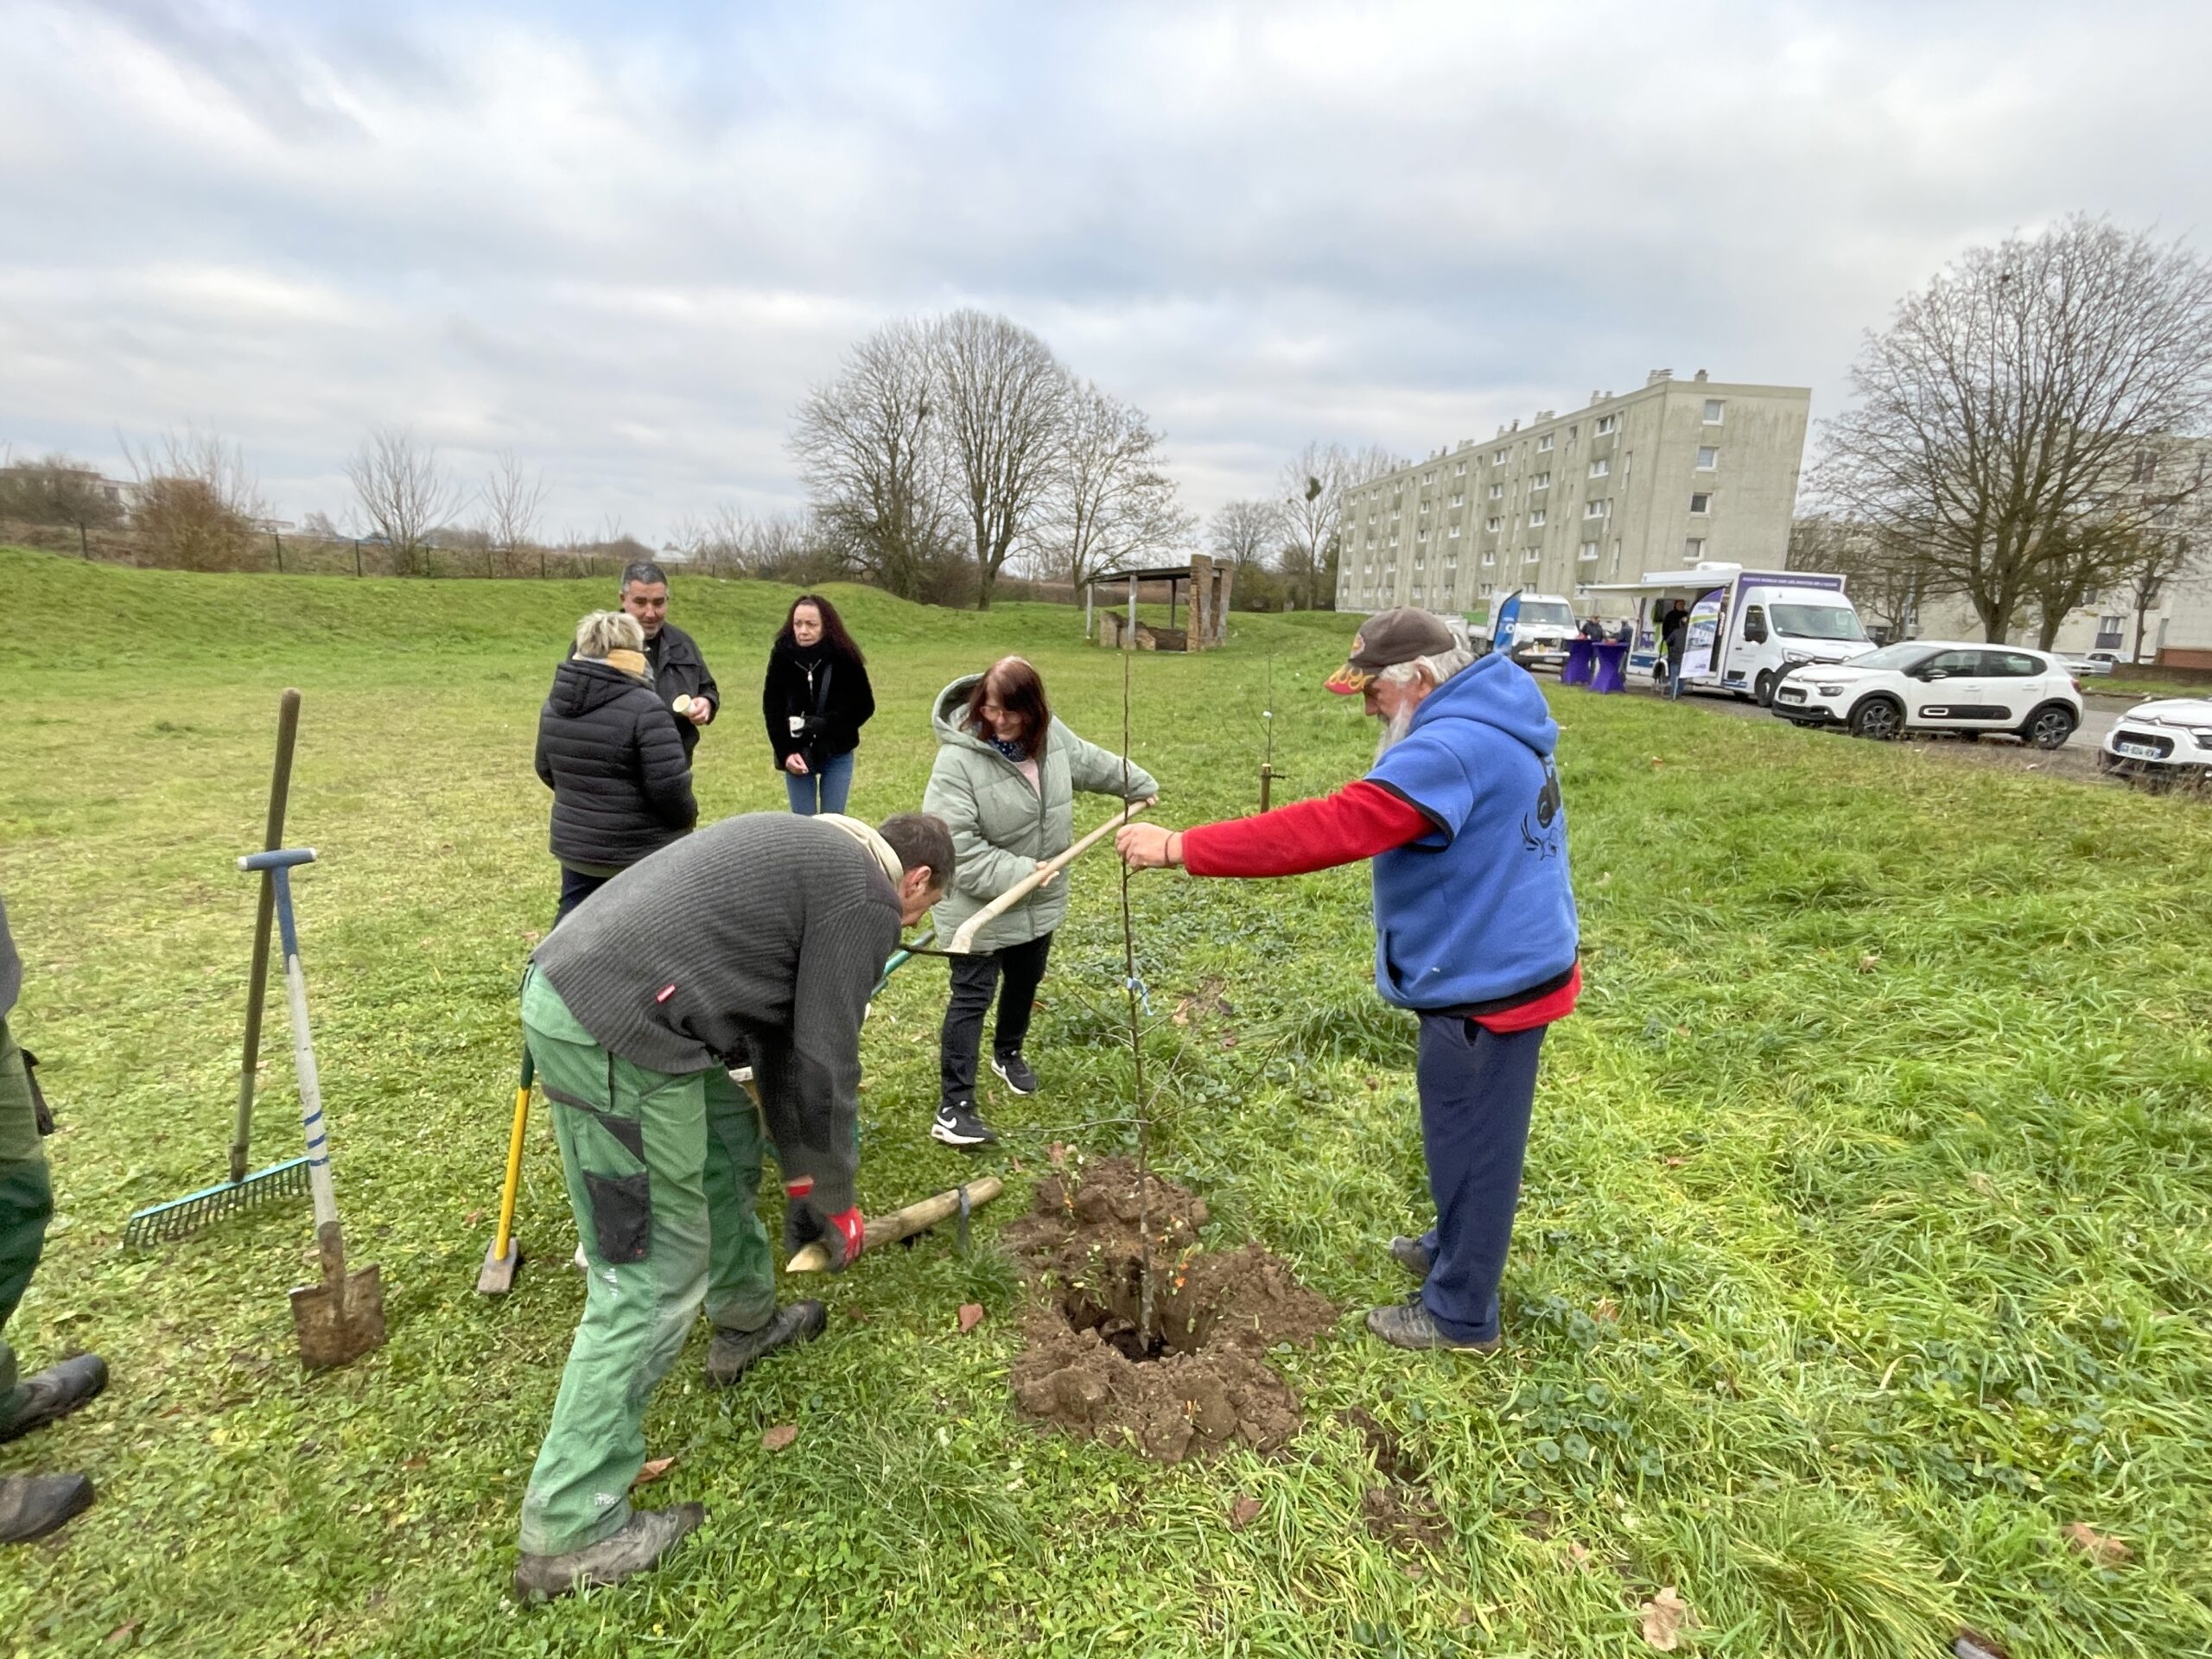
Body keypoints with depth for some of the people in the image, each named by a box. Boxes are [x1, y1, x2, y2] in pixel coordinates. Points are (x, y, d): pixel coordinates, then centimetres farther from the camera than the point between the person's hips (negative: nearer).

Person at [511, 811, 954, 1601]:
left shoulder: (809, 851, 23)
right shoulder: (866, 893, -4)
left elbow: (775, 1032, 26)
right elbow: (825, 1062, -4)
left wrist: (800, 1172, 30)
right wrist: (833, 1199, 12)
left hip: (564, 980, 10)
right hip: (613, 1034, -10)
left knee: (730, 1145, 27)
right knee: (654, 1278, 2)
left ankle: (746, 1322, 46)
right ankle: (568, 1529, 16)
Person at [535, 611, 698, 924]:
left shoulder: (555, 704, 3)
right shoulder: (645, 709, -21)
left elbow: (546, 770, 15)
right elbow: (669, 786, -22)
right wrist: (688, 816, -2)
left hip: (575, 845, 6)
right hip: (642, 853, -6)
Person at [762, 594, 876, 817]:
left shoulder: (844, 657, -13)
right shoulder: (782, 656, -9)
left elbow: (864, 705, -8)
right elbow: (772, 709, -4)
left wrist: (825, 724, -21)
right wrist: (786, 752, -14)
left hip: (836, 755, -1)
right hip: (797, 754, 1)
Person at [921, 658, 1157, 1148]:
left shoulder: (1050, 736, -6)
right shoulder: (959, 759, -26)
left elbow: (1091, 762, 15)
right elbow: (955, 845, -27)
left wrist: (1141, 785, 29)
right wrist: (1018, 873, -27)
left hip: (1039, 901, 7)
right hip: (979, 905, -7)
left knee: (1026, 982, 23)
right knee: (972, 998, -3)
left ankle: (1008, 1054, 50)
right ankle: (953, 1108, 4)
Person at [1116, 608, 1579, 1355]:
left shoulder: (1451, 747, -27)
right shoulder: (1490, 728, 8)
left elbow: (1330, 828, -35)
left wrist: (1181, 847, -33)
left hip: (1486, 986, -10)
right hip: (1506, 968, 10)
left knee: (1471, 1146, 7)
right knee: (1473, 1138, 26)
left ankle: (1459, 1314, 27)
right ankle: (1456, 1250, 47)